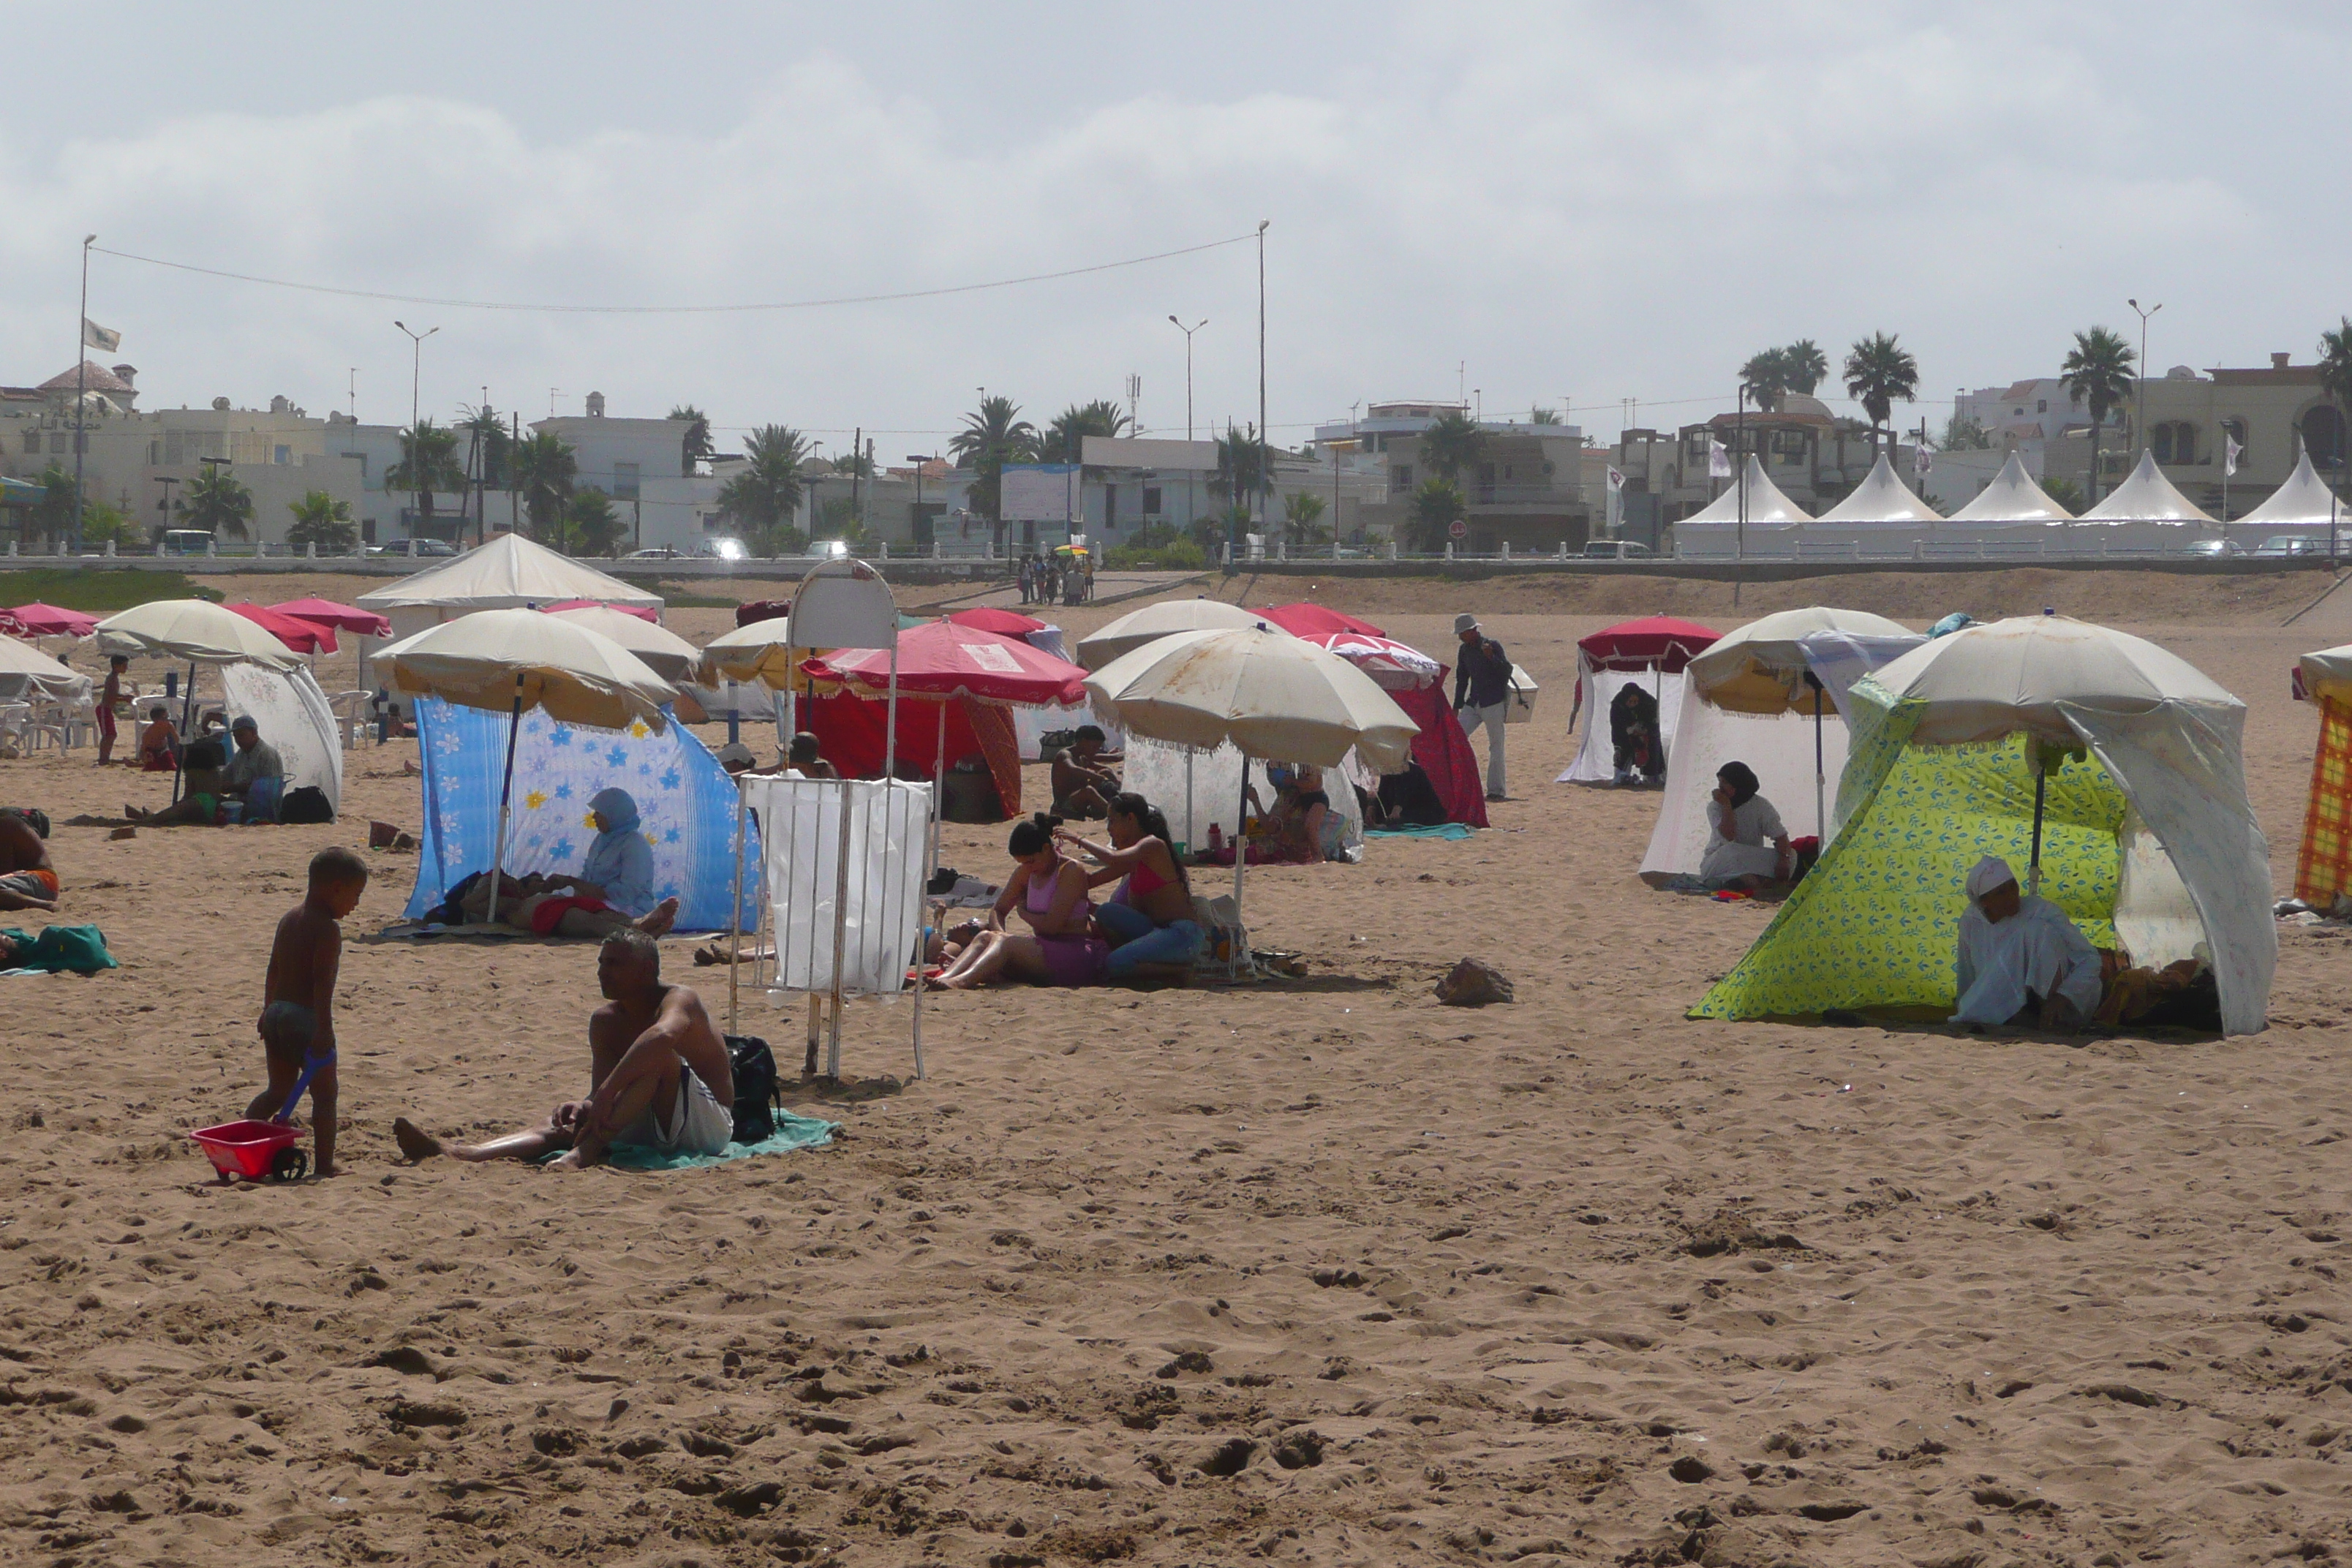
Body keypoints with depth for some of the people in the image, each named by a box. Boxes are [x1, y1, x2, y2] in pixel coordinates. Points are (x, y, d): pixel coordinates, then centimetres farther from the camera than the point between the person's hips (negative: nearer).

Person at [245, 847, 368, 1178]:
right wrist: (324, 1028, -23)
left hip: (277, 1012, 8)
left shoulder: (289, 919, 12)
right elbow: (322, 980, -21)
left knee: (278, 1091, 18)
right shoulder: (328, 929, -14)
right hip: (306, 1018, -8)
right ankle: (325, 1164, 0)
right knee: (324, 1093, 1)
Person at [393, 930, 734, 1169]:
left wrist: (608, 1092, -45)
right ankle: (456, 1154, -39)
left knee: (658, 1052, -32)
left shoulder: (680, 999, -13)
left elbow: (664, 1034, -39)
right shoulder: (605, 1021, 8)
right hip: (655, 1127, 6)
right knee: (563, 1125, -17)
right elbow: (600, 1093, -2)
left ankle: (585, 1152, -45)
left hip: (711, 1124, -6)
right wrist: (585, 1107, -27)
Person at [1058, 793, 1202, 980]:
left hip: (1182, 935, -9)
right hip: (1159, 931, 9)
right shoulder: (1135, 859, 19)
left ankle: (1178, 970, -9)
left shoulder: (1153, 845, -9)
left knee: (1114, 966, -25)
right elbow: (1089, 881, 21)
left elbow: (1114, 859, -27)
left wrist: (1079, 840, -15)